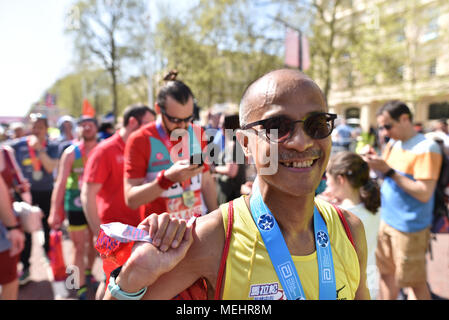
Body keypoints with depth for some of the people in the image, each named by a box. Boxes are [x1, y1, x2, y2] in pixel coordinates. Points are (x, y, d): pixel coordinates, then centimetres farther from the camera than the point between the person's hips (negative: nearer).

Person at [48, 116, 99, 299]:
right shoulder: (71, 152, -7)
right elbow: (61, 183, -7)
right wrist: (54, 211, -10)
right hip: (76, 206, -2)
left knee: (94, 244, 19)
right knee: (79, 248, 4)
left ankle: (88, 271, 45)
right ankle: (81, 288, 15)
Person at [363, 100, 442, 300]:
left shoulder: (426, 149, -17)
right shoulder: (393, 144, 6)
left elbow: (424, 193, -22)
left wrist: (388, 170, -25)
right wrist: (376, 162, -4)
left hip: (410, 227, -7)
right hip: (386, 220, 7)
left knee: (415, 283, 7)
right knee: (386, 273, 17)